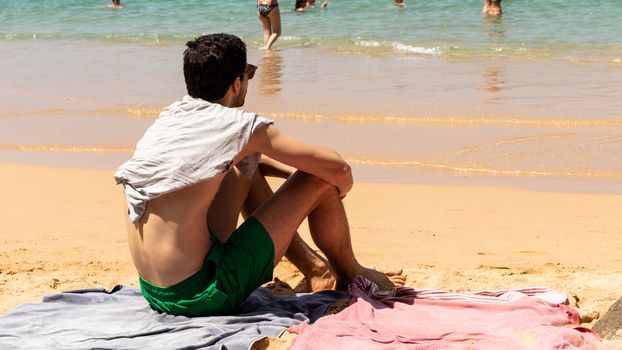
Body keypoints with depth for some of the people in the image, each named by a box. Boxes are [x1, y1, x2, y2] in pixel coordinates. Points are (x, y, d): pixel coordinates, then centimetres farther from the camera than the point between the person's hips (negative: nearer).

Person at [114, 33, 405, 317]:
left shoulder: (169, 116, 10)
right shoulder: (240, 126, -12)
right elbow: (338, 168, -9)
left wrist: (292, 172, 24)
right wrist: (341, 188, 14)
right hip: (199, 296, -8)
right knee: (320, 182, -1)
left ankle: (316, 269, 36)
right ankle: (350, 275, 26)